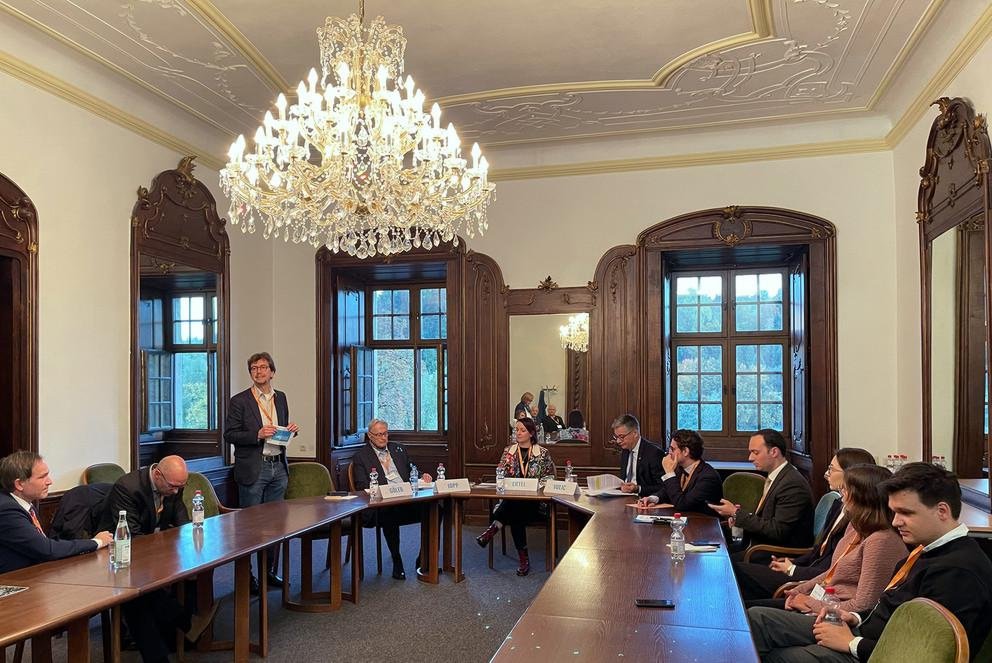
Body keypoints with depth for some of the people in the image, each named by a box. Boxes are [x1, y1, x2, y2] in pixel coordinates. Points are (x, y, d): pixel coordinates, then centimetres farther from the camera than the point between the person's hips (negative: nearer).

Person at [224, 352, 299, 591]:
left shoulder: (281, 398, 12)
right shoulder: (240, 401, -4)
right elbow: (229, 435, -7)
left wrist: (290, 430, 0)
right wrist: (258, 435, -20)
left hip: (278, 466, 5)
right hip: (253, 469, -5)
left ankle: (271, 571, 23)